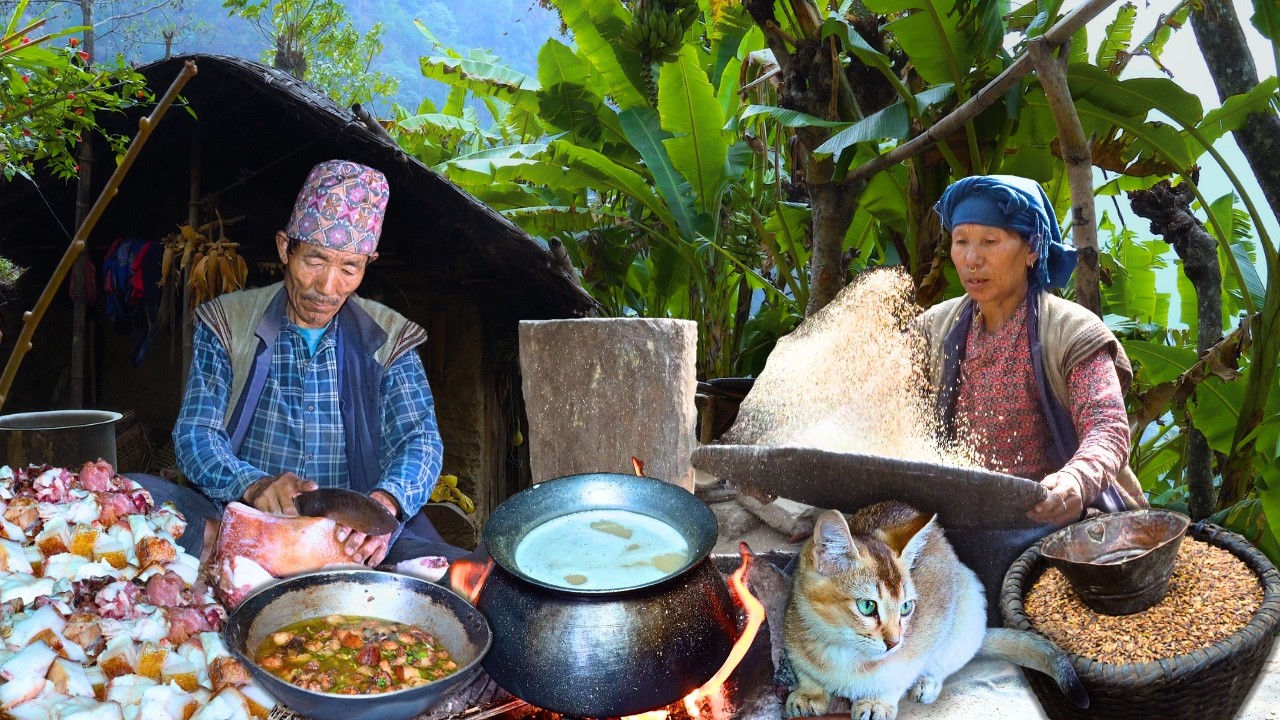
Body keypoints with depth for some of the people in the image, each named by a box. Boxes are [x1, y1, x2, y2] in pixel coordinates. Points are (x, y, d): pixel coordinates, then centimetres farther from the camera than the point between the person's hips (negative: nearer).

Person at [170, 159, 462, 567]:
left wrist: (386, 500, -27)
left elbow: (419, 439, -2)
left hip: (358, 532, 1)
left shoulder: (388, 338, 9)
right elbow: (195, 435, -1)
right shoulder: (227, 324, 7)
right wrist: (252, 485, -25)